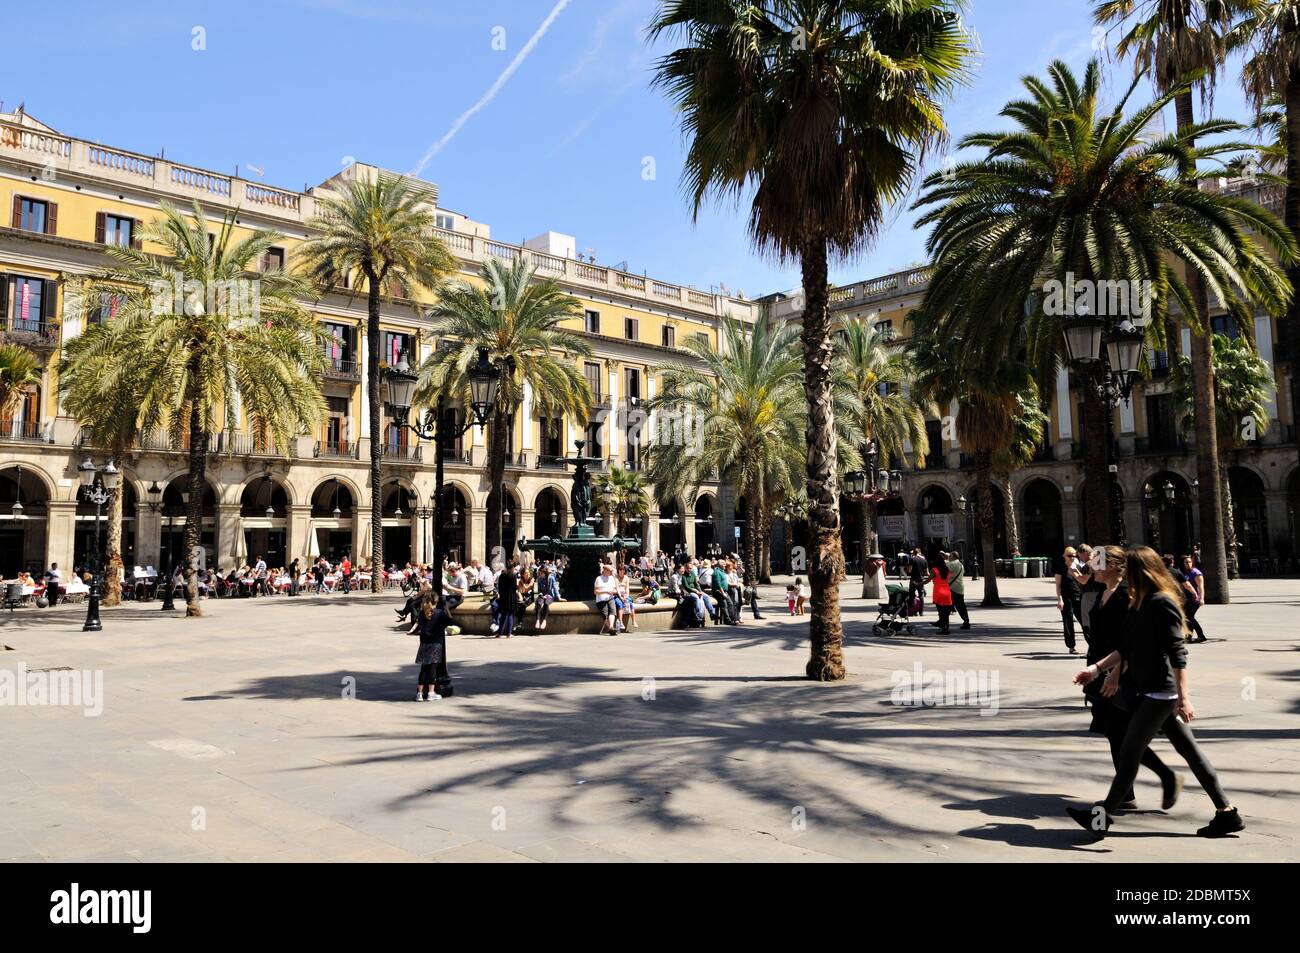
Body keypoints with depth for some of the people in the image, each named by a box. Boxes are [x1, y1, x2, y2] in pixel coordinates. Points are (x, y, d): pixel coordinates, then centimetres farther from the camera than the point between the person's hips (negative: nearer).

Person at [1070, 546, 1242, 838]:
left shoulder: (1162, 604, -17)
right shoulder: (1140, 604, 11)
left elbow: (1178, 654, -22)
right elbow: (1127, 648, 19)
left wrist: (1183, 697, -26)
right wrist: (1096, 669, 20)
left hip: (1160, 693, -9)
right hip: (1149, 690, 9)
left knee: (1130, 751, -2)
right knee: (1188, 749, 12)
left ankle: (1104, 816, 7)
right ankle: (1226, 812, 19)